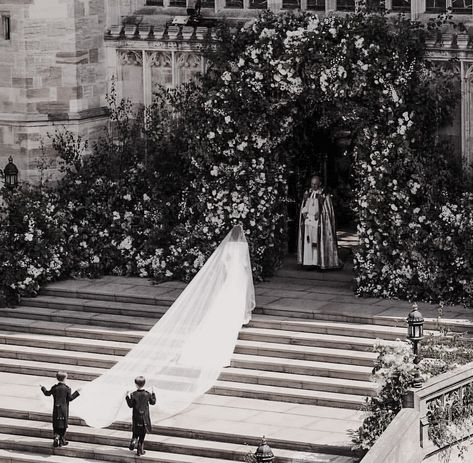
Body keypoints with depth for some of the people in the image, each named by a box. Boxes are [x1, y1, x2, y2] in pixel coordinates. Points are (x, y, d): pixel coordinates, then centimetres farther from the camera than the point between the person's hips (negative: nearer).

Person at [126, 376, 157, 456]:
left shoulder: (134, 395, -13)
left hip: (136, 417, 0)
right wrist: (153, 394, 17)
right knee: (142, 435, 9)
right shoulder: (147, 394, -10)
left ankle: (133, 441, -10)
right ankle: (140, 450, 12)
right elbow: (153, 402, 5)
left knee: (136, 433, 20)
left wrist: (128, 397, 5)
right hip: (145, 418, 0)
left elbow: (131, 405, -5)